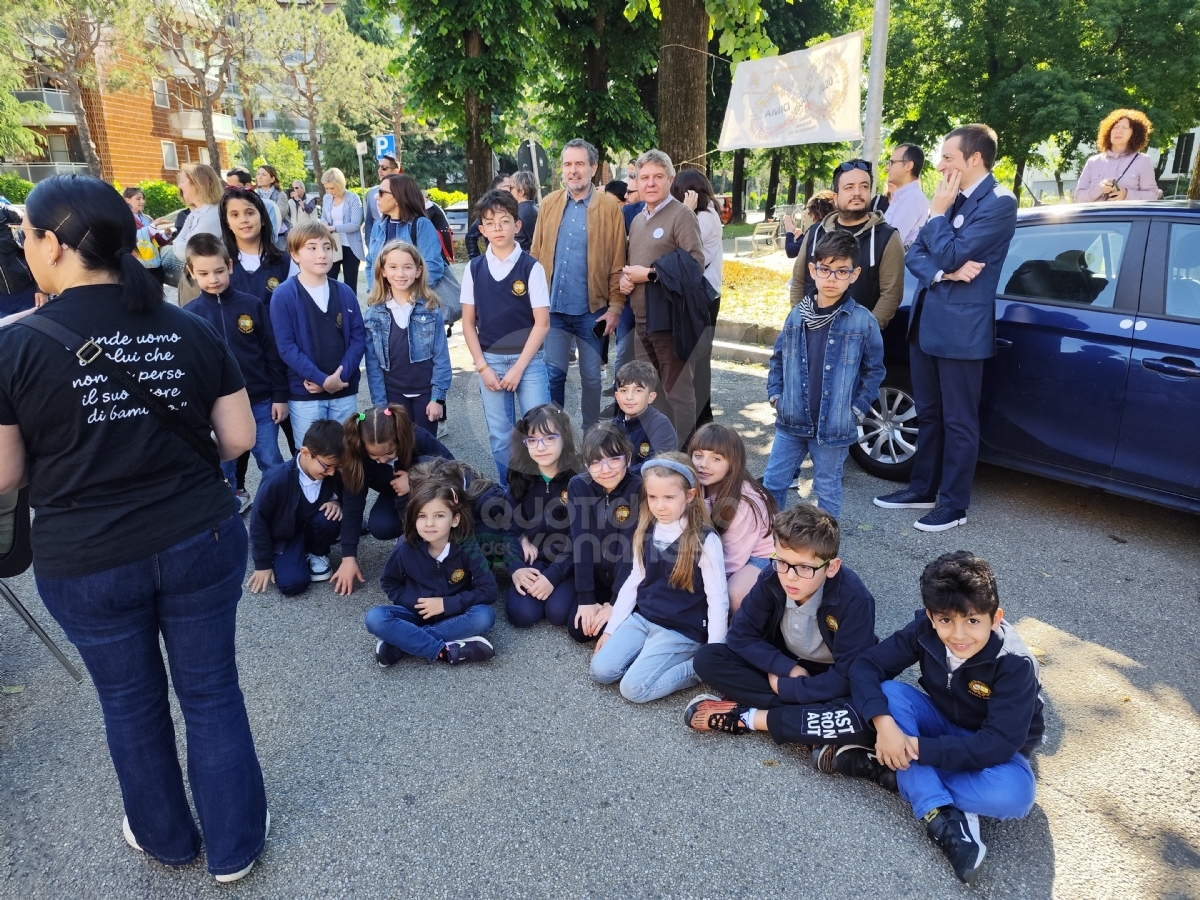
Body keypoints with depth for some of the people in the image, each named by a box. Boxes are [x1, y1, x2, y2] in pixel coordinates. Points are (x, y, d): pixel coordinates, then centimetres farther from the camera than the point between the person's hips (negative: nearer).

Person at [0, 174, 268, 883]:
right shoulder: (191, 330, -4)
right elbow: (239, 438, -1)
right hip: (201, 542, 2)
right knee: (212, 692, 16)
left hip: (87, 561, -1)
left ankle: (166, 839, 43)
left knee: (131, 703, 20)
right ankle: (235, 846, 33)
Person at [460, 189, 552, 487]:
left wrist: (518, 368, -11)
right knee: (500, 437, 10)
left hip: (529, 360, -2)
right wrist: (482, 367, -4)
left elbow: (542, 322, -8)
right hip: (490, 361, 3)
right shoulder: (474, 269, 2)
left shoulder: (531, 267, -6)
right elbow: (468, 322, 5)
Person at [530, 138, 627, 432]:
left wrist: (615, 307, -9)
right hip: (552, 308, 2)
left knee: (591, 377, 9)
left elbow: (617, 262, -4)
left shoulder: (609, 206, -2)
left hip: (591, 309, -2)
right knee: (552, 374, 6)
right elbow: (536, 255, 7)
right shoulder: (549, 203, 6)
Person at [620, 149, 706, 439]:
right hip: (641, 318, 8)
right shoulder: (637, 220, 18)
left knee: (677, 390, -2)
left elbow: (695, 263, -18)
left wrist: (648, 274, -15)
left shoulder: (681, 215, -7)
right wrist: (624, 278, 5)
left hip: (670, 317, -8)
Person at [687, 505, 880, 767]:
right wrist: (788, 668, -23)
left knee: (863, 719, -37)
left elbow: (846, 679, -27)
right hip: (784, 665, 4)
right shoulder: (772, 580, -20)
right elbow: (740, 635, -12)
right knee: (707, 658, -17)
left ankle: (748, 718, -21)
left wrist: (782, 686, -22)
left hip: (835, 683, -3)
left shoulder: (854, 599, -29)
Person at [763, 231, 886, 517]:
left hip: (834, 427, -3)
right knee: (772, 483, 12)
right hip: (791, 422, 4)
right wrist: (775, 394, 3)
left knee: (827, 491, 11)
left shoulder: (864, 322, -9)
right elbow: (778, 358, 13)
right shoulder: (797, 315, 1)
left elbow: (874, 370, 0)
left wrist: (857, 410, -6)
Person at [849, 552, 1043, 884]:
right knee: (889, 692, -26)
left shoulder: (1014, 664, -29)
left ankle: (894, 770, -19)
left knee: (1012, 794, -35)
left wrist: (918, 749, -36)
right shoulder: (925, 630, -21)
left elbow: (998, 745, -33)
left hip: (993, 748, -3)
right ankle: (940, 815, -28)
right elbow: (865, 666, -21)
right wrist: (884, 724, -37)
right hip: (942, 725, 3)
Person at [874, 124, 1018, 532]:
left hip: (960, 327, -8)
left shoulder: (999, 202, -12)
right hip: (926, 322, 8)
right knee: (927, 414, 16)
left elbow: (950, 255, -20)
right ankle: (923, 488, 28)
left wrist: (937, 212, -8)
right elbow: (915, 255, 7)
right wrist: (943, 272, -12)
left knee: (958, 421, 2)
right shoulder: (953, 196, 13)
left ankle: (953, 504, 13)